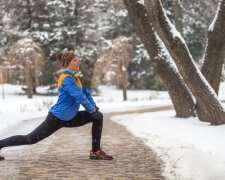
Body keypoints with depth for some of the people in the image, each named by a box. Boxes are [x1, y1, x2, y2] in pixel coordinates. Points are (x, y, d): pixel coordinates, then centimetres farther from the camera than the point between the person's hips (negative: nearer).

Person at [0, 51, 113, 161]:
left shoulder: (73, 78, 11)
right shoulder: (66, 79, -18)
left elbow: (86, 92, 18)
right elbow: (80, 97, -25)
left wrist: (94, 107, 5)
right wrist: (92, 110, -14)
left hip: (69, 119, 9)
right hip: (57, 118, -9)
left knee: (98, 116, 4)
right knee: (30, 139, -6)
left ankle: (95, 151, 4)